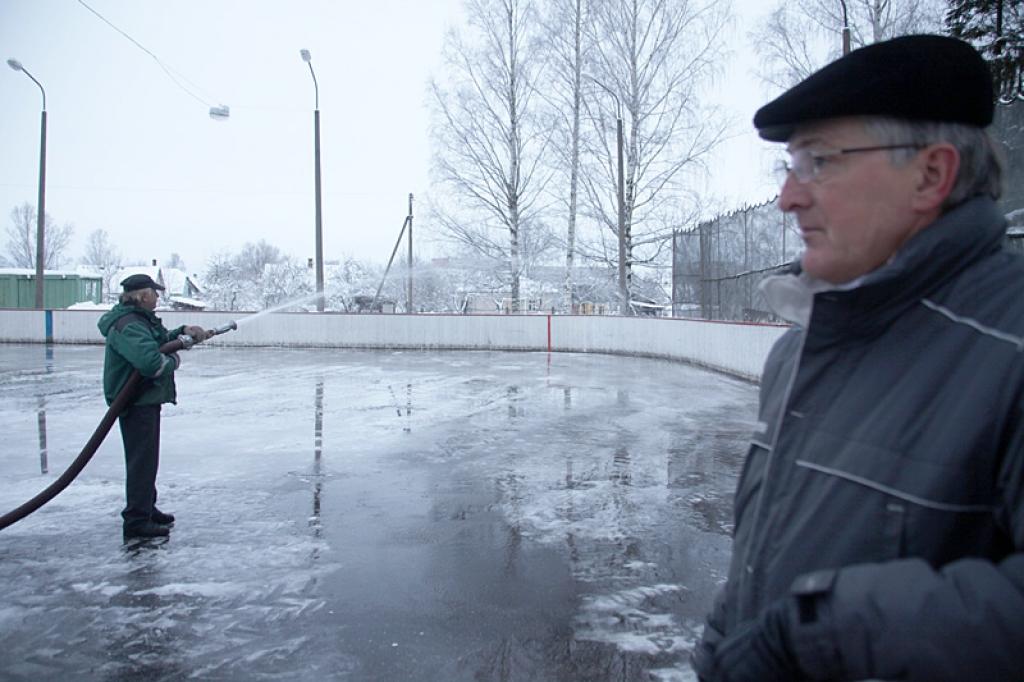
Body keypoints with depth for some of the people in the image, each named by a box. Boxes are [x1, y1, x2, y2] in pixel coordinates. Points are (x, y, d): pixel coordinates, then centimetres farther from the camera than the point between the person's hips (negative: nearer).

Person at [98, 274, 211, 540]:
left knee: (146, 458, 21)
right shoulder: (128, 325, -22)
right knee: (142, 460, -5)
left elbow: (161, 341, 25)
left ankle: (147, 508, 36)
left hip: (146, 400, 11)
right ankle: (136, 521, 2)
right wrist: (173, 361, -16)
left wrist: (183, 332, 8)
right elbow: (151, 362, -35)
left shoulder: (142, 320, 12)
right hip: (135, 402, -11)